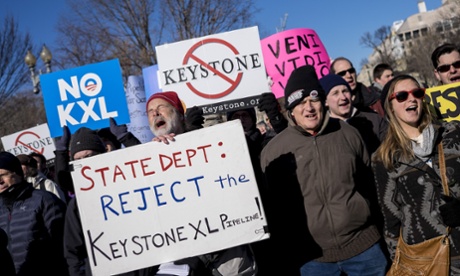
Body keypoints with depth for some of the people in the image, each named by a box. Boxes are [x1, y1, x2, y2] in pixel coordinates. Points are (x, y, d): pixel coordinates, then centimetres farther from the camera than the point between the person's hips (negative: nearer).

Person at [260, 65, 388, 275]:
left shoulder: (348, 134, 1)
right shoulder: (274, 151, -6)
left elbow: (369, 181, 13)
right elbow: (271, 207, -1)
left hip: (364, 245, 2)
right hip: (311, 257, -1)